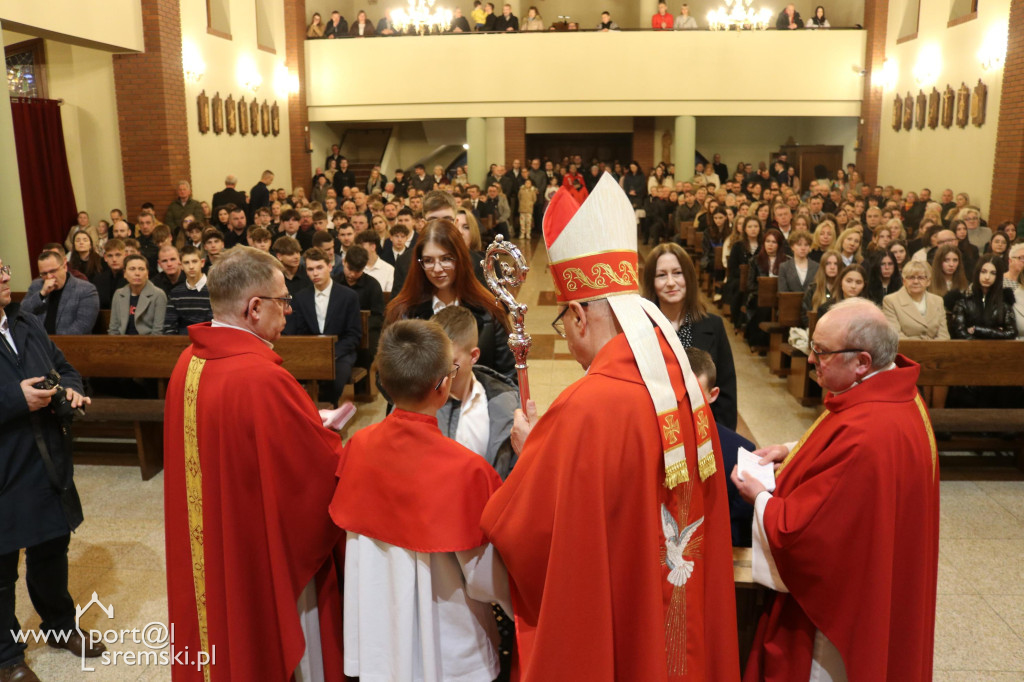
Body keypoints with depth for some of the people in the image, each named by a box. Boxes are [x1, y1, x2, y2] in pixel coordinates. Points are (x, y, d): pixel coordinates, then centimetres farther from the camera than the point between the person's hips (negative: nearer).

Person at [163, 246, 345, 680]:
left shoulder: (188, 362, -5)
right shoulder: (262, 378, -30)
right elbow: (327, 465, -22)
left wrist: (309, 424, 8)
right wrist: (323, 434, -2)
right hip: (269, 555, -7)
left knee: (226, 638, 25)